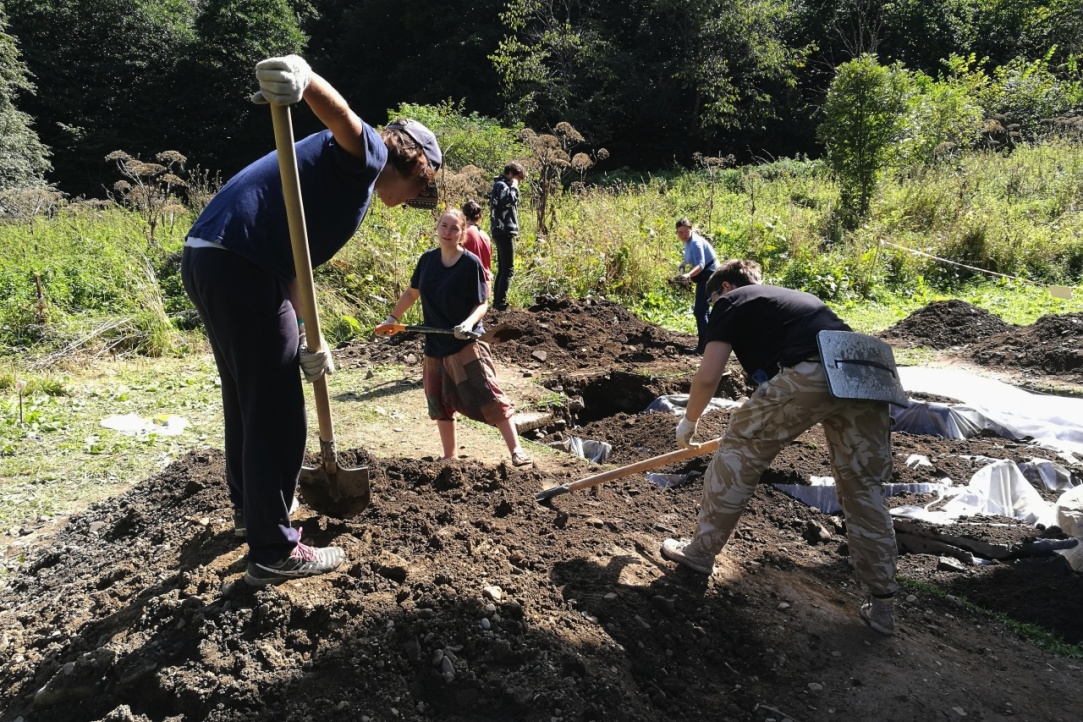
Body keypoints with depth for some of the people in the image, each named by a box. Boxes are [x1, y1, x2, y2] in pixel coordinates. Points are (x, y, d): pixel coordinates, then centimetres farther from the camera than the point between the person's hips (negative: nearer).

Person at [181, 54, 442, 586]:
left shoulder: (350, 186, 27)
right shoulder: (368, 155, 1)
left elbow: (293, 262, 23)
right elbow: (341, 117, -23)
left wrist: (306, 340, 17)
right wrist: (304, 79, -45)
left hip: (206, 258, 10)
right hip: (240, 265, -10)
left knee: (248, 398, 24)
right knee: (276, 412, -2)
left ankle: (250, 507, 43)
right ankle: (274, 552, 9)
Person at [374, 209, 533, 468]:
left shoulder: (471, 263, -12)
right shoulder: (427, 259, 3)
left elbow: (482, 303, -10)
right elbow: (412, 292, 18)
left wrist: (469, 323, -29)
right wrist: (392, 318, 19)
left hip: (466, 343, -6)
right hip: (435, 345, 6)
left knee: (489, 398, -12)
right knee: (440, 403, 14)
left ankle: (517, 451, -7)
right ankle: (448, 457, 29)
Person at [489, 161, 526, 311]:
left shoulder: (501, 185, 20)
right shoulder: (501, 185, -11)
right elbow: (510, 200, -29)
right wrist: (514, 187, -16)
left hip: (502, 231, 11)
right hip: (504, 231, -11)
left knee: (502, 269, 13)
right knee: (508, 270, -12)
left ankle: (497, 301, 16)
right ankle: (501, 303, -14)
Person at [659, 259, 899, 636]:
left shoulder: (731, 301, 19)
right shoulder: (798, 296, 40)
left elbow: (707, 377, 9)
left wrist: (689, 422, 28)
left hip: (810, 374, -7)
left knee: (739, 452, 12)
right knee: (864, 488, 18)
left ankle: (701, 550, 25)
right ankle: (881, 603, 25)